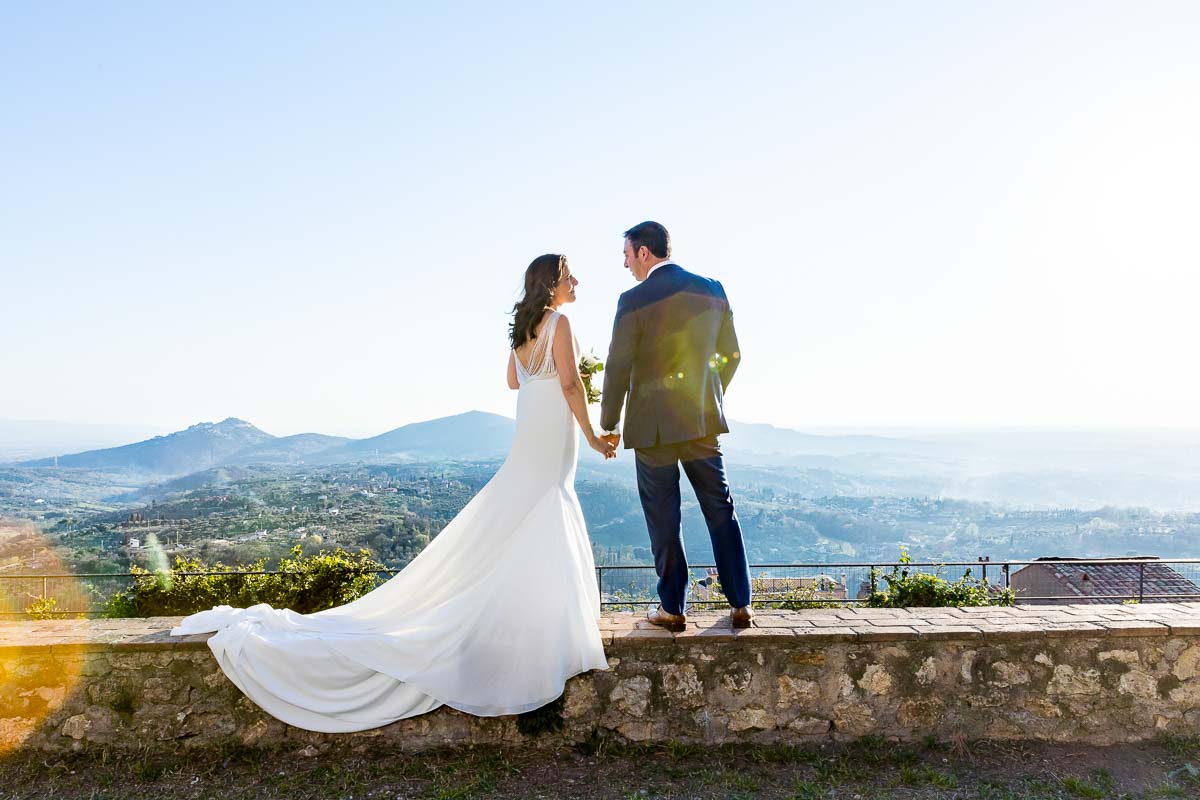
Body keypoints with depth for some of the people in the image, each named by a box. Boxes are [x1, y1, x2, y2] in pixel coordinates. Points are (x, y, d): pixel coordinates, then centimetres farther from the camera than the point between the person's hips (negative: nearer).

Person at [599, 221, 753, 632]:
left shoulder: (634, 300, -10)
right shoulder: (712, 290, 5)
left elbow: (618, 368, -9)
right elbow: (731, 355, 10)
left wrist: (609, 424, 2)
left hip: (652, 424, -4)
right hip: (702, 419, 4)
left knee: (663, 518, 6)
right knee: (720, 509, 13)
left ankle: (673, 608, 15)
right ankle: (740, 603, 18)